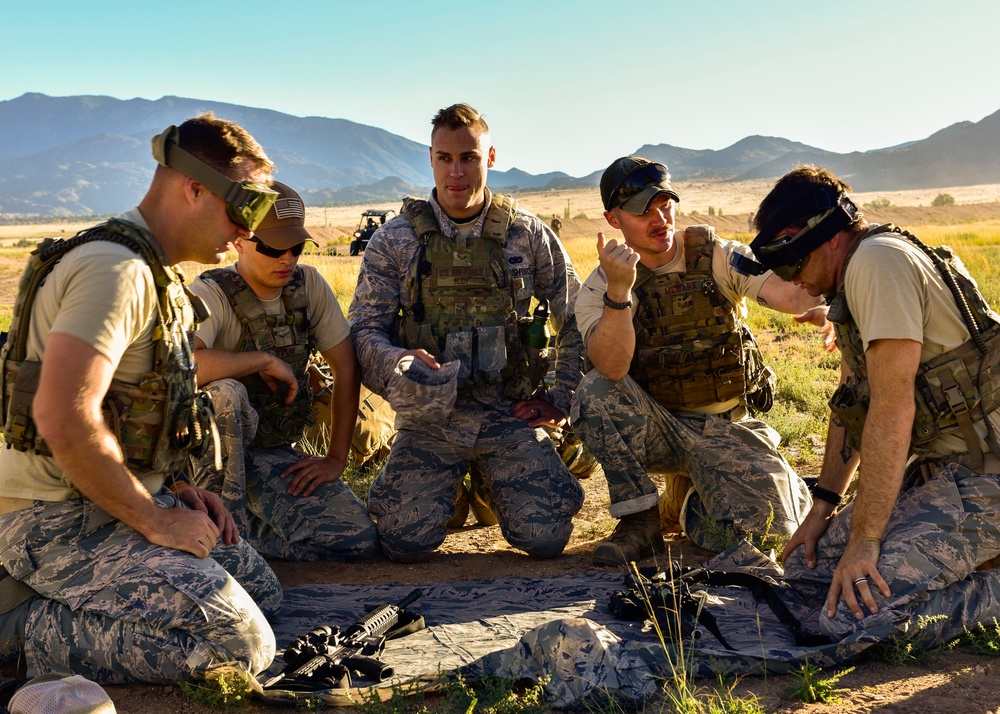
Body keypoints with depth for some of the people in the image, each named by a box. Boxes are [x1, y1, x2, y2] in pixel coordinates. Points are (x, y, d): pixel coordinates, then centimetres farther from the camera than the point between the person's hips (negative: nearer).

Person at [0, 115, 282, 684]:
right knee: (242, 641, -19)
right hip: (60, 519, -10)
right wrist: (155, 522, -20)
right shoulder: (117, 270, -20)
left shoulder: (155, 273, 14)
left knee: (262, 590, 13)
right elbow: (63, 419, -30)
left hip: (119, 501, 10)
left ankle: (73, 610, 8)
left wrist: (176, 487, 8)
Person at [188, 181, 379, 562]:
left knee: (359, 542, -15)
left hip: (275, 455, 5)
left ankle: (238, 529, 6)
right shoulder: (211, 294, -17)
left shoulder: (309, 284, -1)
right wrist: (266, 361, -26)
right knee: (224, 392, -38)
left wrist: (336, 459, -1)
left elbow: (347, 368, 3)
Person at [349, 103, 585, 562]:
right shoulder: (395, 240, 1)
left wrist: (560, 400, 4)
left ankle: (491, 486, 22)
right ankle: (448, 486, 19)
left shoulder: (529, 235, 3)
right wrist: (398, 363, -23)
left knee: (546, 537, -14)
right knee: (406, 541, -18)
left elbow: (576, 321, 10)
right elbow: (366, 328, -1)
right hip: (429, 417, 0)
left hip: (509, 417, 1)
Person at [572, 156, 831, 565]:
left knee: (768, 527, -19)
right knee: (596, 392, -31)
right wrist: (619, 291, -39)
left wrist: (819, 308, -47)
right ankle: (639, 521, -16)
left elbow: (784, 290, -23)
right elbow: (612, 369, -25)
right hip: (655, 429, -1)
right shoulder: (599, 289, -5)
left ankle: (691, 502, 16)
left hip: (727, 428, 1)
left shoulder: (718, 258, -3)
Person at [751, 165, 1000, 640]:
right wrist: (823, 506, 14)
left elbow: (892, 411, -23)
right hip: (936, 468, 10)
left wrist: (864, 540, -19)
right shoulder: (852, 278, 15)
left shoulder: (878, 262, -18)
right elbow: (851, 402, 20)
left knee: (851, 614, -22)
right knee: (805, 567, 8)